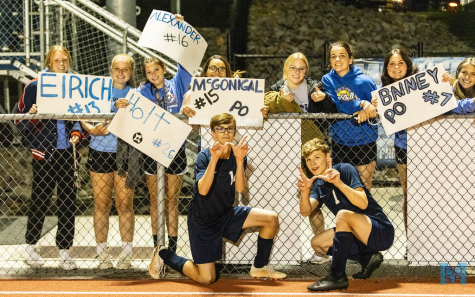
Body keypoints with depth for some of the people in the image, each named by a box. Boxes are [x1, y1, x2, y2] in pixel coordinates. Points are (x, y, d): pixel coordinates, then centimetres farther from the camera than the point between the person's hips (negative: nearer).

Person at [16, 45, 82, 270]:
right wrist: (31, 116, -25)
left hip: (66, 152, 4)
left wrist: (76, 133, -1)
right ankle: (30, 247, 21)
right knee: (40, 200, 4)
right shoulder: (35, 86, -4)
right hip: (43, 152, -3)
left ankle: (64, 251, 12)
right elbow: (20, 122, -4)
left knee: (68, 201, 3)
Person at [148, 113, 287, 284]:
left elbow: (239, 188, -20)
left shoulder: (238, 156, -6)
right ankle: (164, 255, 17)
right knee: (206, 279, -7)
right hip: (202, 221, -5)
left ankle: (260, 268, 8)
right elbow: (203, 190, -33)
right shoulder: (204, 156, -18)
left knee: (271, 218, -11)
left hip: (227, 215, 5)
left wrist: (239, 160, -34)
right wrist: (214, 159, -40)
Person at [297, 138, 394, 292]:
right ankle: (367, 258, 2)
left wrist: (339, 183, -35)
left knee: (343, 215, -32)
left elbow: (363, 204, -24)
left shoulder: (345, 169, -10)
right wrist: (305, 190, -25)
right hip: (360, 238, 9)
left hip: (382, 233, -9)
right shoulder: (319, 184, 11)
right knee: (316, 243, 6)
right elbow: (305, 211, -7)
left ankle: (337, 276, -26)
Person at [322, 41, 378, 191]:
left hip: (365, 142, -1)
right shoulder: (328, 80, 1)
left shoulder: (365, 81, -4)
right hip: (339, 143, 1)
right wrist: (361, 104, -25)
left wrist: (366, 112, -28)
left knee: (364, 189, 5)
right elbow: (333, 106, -14)